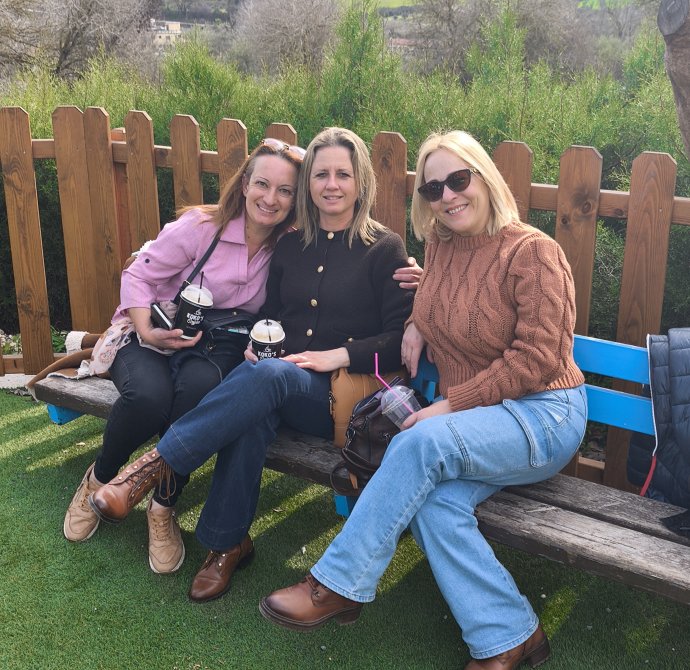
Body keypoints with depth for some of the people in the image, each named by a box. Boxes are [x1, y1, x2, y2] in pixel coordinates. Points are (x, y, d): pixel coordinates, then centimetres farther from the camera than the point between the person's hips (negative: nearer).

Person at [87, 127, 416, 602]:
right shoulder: (291, 246, 15)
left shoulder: (385, 249, 1)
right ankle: (227, 544, -20)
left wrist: (337, 355, -15)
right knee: (253, 414, -33)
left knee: (266, 376, -36)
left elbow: (403, 338, -5)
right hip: (277, 388, 4)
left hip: (344, 395, -3)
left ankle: (155, 465, -28)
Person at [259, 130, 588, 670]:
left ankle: (336, 585, -19)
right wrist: (417, 323, 7)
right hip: (473, 418, 6)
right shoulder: (441, 246, 9)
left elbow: (539, 359, -16)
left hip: (543, 416, -6)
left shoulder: (533, 252, -11)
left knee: (422, 443, -32)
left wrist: (451, 405, -20)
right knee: (433, 501, -26)